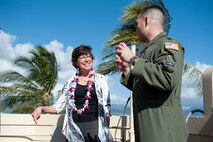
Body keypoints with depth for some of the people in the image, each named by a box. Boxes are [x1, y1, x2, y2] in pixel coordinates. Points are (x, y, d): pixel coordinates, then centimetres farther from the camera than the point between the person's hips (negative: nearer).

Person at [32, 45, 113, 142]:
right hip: (74, 128, 2)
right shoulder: (71, 82, 8)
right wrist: (41, 108, -9)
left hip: (94, 126, -1)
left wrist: (106, 130, -1)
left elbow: (106, 107, 2)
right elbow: (58, 106, 8)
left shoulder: (100, 79, 3)